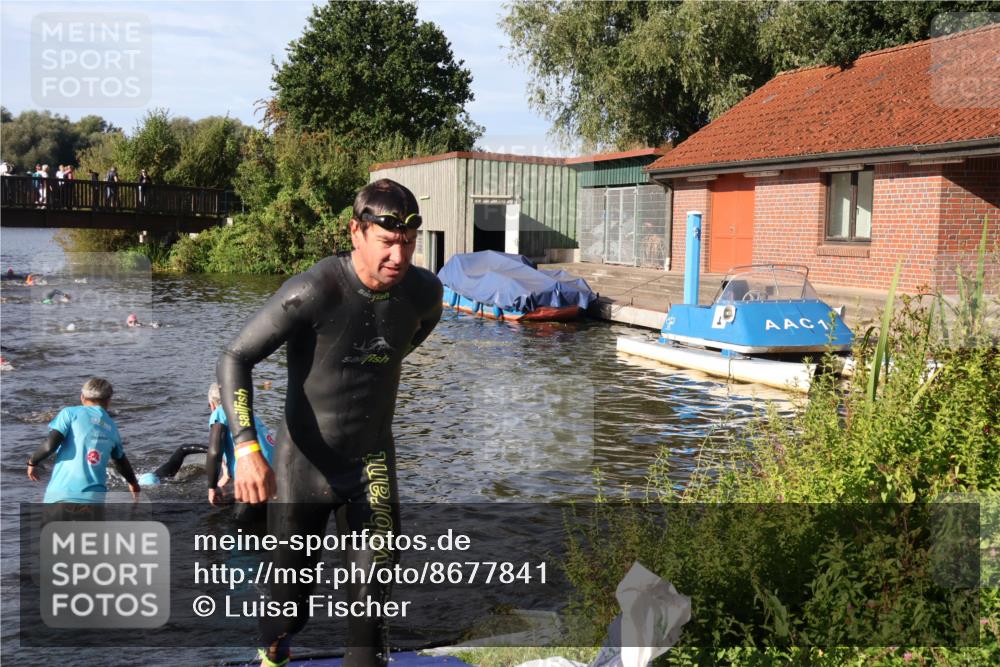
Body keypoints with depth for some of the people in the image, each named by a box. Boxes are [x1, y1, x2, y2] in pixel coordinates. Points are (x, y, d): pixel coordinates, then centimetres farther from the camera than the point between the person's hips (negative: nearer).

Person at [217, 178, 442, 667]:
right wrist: (247, 448, -29)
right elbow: (235, 358, -19)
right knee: (290, 597, 11)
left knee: (372, 599, -5)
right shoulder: (314, 291, -23)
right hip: (303, 464, -3)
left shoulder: (424, 291, -8)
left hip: (372, 463, 3)